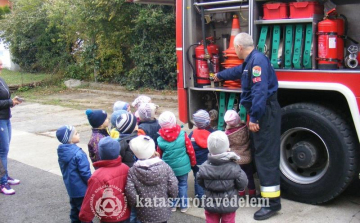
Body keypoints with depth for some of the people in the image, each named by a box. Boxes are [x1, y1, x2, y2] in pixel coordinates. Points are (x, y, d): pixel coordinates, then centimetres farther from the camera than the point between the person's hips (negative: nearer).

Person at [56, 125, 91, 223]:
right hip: (81, 189, -8)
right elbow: (85, 173, -23)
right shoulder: (78, 153, -27)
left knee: (75, 209, 21)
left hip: (71, 187, 8)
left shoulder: (62, 152, -1)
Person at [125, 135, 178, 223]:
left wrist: (138, 205, 6)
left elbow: (131, 196, -15)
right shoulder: (165, 167, -15)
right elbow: (173, 191, -12)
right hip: (162, 212, 0)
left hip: (144, 214, 0)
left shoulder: (132, 172, -15)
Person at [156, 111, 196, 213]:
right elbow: (190, 150, -9)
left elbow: (159, 155, -1)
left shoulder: (160, 139, -13)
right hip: (183, 166, 0)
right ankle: (184, 206, 25)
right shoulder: (182, 134, -16)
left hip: (168, 167, 1)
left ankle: (172, 205, 29)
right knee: (183, 185, 16)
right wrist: (193, 162, 7)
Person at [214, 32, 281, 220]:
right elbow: (237, 71, 40)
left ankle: (273, 203, -4)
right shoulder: (250, 61, 17)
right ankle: (263, 191, 27)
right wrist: (220, 75, 57)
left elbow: (260, 92, -26)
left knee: (266, 156, -9)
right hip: (261, 113, 11)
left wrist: (254, 118, -25)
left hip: (265, 113, -11)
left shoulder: (258, 60, -17)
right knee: (260, 153, 16)